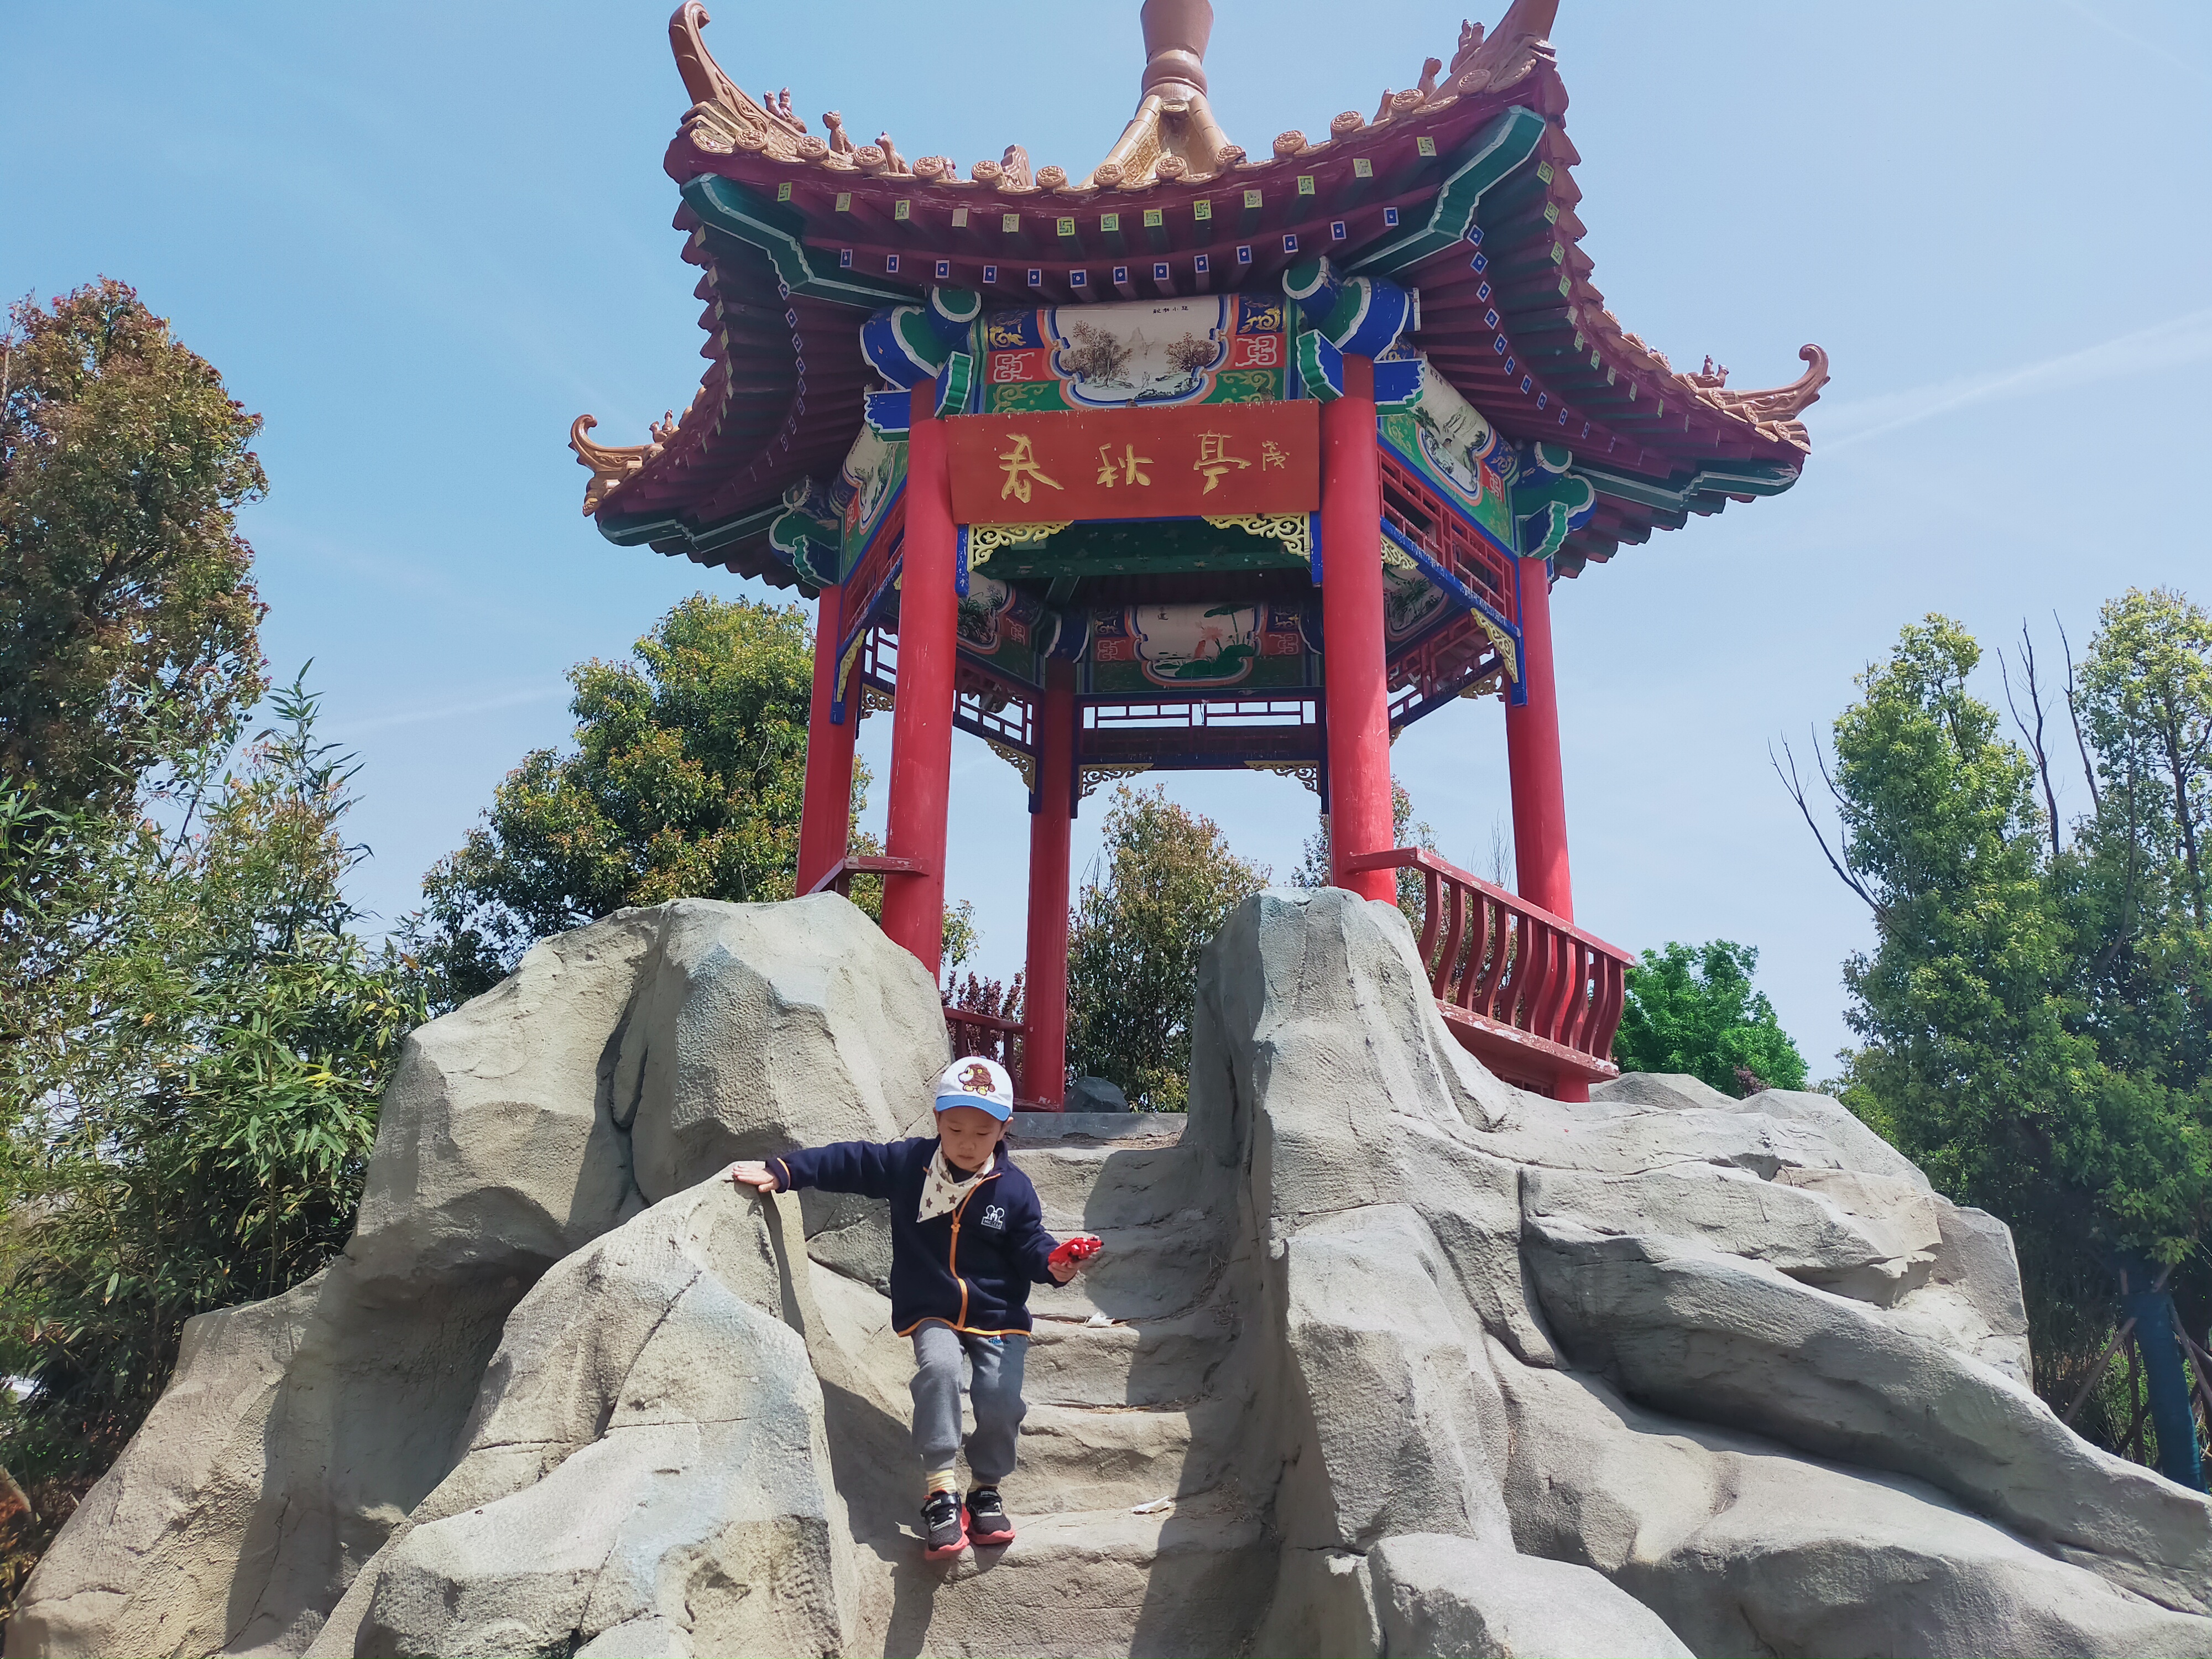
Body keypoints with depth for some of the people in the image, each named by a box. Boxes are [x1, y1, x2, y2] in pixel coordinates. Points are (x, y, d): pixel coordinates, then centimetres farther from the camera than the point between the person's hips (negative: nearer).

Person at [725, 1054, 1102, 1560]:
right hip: (933, 1314, 0)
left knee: (1001, 1398, -20)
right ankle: (941, 1490, -22)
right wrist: (783, 1171, -10)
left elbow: (1030, 1245, -1)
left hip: (999, 1317, 0)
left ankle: (987, 1488, 8)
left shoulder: (1013, 1188, -3)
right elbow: (848, 1162, -2)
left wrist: (1054, 1262, -24)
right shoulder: (907, 1164, -4)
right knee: (938, 1367, -31)